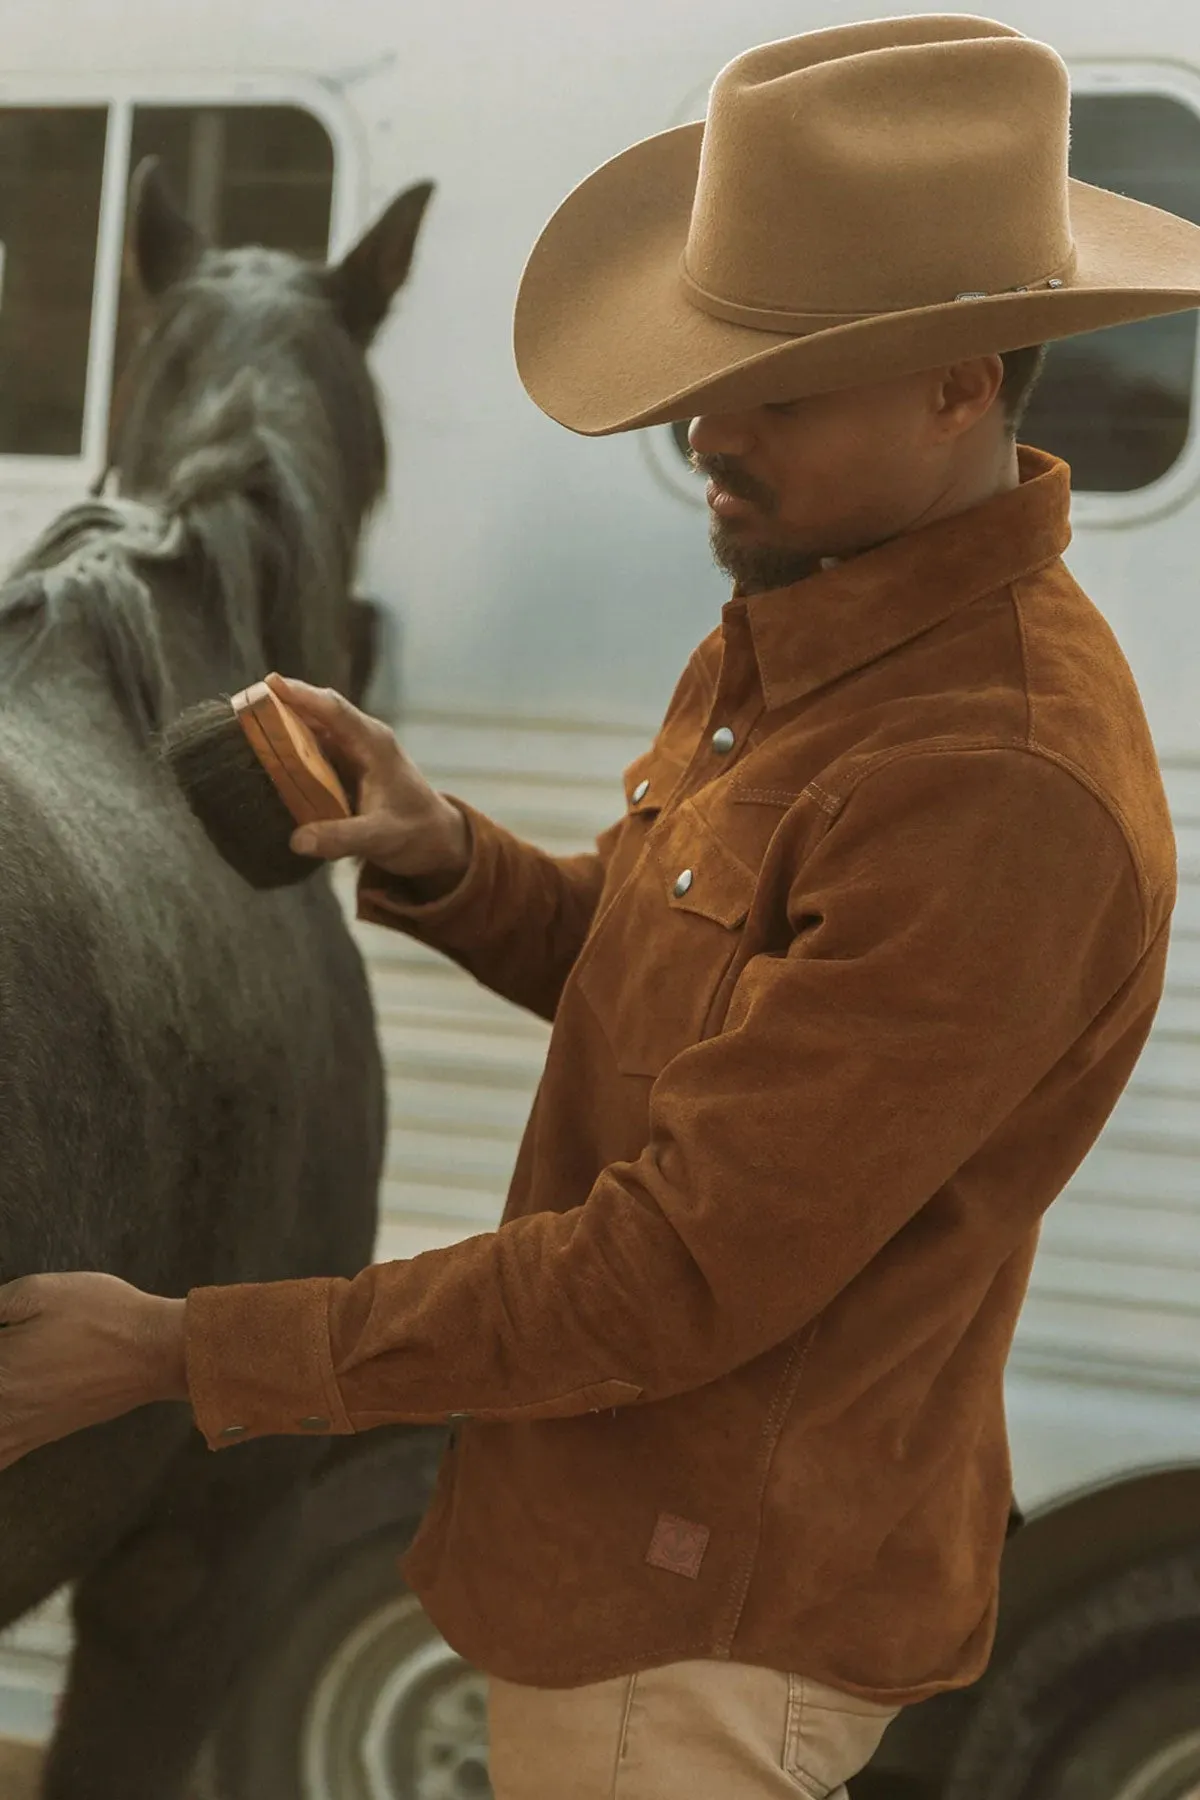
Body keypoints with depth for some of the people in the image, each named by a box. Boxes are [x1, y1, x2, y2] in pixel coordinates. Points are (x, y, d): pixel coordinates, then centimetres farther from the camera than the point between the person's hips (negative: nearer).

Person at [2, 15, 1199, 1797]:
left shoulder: (999, 795, -29)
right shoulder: (796, 636, 2)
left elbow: (677, 1280, -28)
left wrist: (177, 1351, -23)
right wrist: (441, 858, -6)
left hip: (714, 1615, -9)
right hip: (636, 1525, 9)